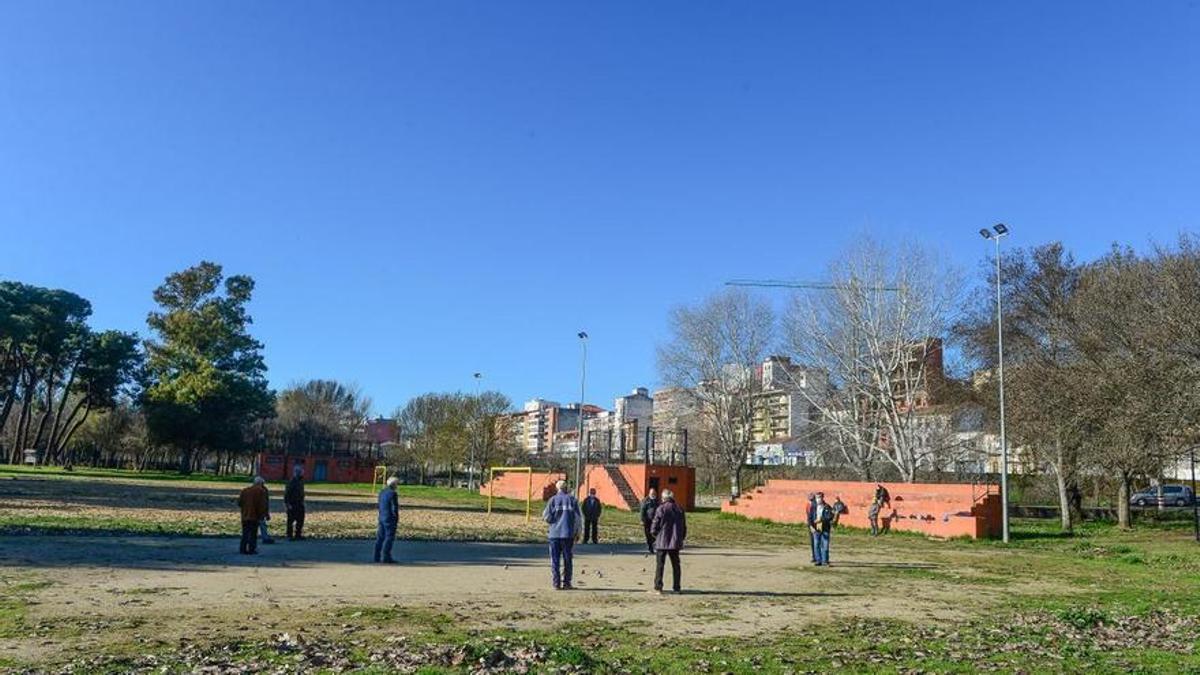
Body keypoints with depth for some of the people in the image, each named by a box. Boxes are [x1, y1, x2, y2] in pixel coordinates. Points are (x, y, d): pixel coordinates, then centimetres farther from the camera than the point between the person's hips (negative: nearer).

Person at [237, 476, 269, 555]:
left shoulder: (244, 490, 9)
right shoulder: (261, 491, -7)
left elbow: (239, 502, 10)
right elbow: (262, 504, -11)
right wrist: (262, 514, -2)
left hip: (245, 516, 5)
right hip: (255, 516, -5)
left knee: (245, 533, 12)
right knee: (253, 533, 2)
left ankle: (243, 549, 10)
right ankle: (251, 549, 0)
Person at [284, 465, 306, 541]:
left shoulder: (301, 481, 11)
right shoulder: (291, 482, -14)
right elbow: (286, 494, -15)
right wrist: (287, 504, -18)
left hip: (300, 505, 8)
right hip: (292, 505, -8)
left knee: (300, 520, 9)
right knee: (291, 521, -1)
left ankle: (298, 534, 19)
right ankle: (290, 536, 5)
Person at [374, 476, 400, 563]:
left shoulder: (382, 492, 9)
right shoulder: (393, 494, -16)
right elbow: (394, 508, -18)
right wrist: (397, 518, -6)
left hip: (381, 517, 8)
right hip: (390, 519, -8)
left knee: (380, 537, 10)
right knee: (389, 538, -3)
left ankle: (377, 557, 12)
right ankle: (386, 557, -3)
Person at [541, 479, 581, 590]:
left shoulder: (553, 500, 2)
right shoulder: (572, 499, 3)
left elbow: (547, 517, -4)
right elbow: (578, 517, 0)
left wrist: (544, 512, 18)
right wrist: (577, 532, 9)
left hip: (554, 533, 0)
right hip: (568, 534, 0)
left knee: (555, 560, 4)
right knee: (567, 560, 8)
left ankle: (556, 583, 1)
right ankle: (566, 583, 6)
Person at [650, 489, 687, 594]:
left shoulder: (661, 509, -10)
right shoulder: (679, 510, 6)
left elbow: (654, 527, -9)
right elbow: (684, 527, 10)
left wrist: (656, 535, 10)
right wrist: (681, 539, 19)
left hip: (662, 542, -4)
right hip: (675, 542, 4)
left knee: (659, 565, 3)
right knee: (676, 565, 13)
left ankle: (658, 587, 1)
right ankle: (676, 588, 15)